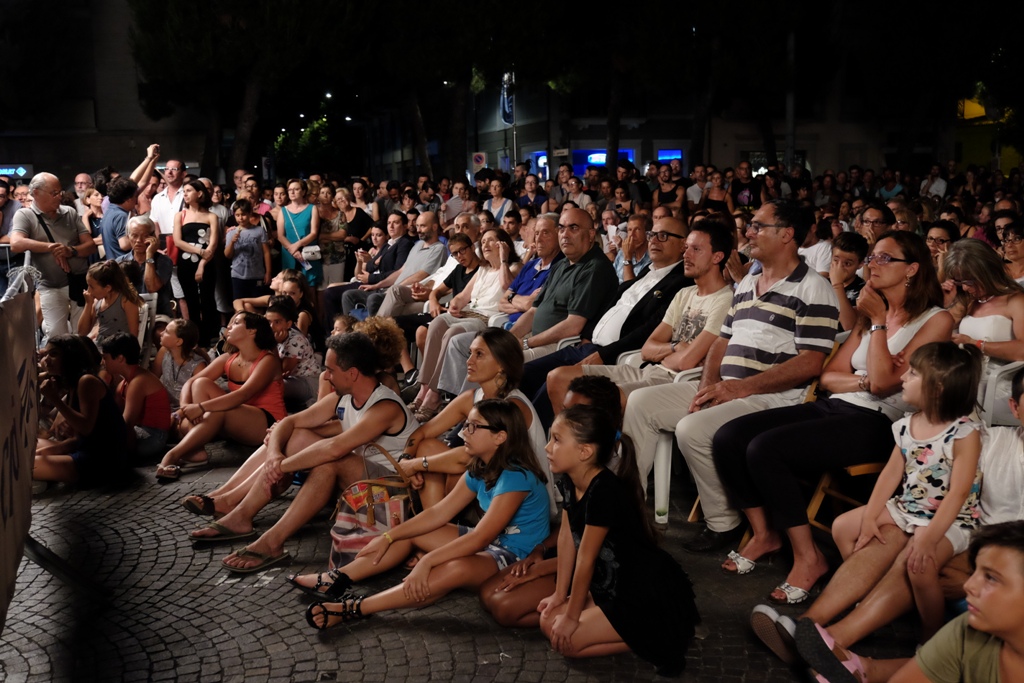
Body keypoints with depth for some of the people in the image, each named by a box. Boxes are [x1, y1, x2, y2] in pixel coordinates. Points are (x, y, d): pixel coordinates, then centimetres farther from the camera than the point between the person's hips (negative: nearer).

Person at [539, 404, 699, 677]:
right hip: (613, 585, 10)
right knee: (549, 622, 7)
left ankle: (654, 637, -2)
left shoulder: (604, 491, -29)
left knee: (564, 639, -11)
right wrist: (559, 595, 7)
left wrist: (572, 616, -13)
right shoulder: (568, 482, -1)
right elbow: (566, 539, 5)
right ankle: (635, 629, 12)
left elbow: (586, 558, -22)